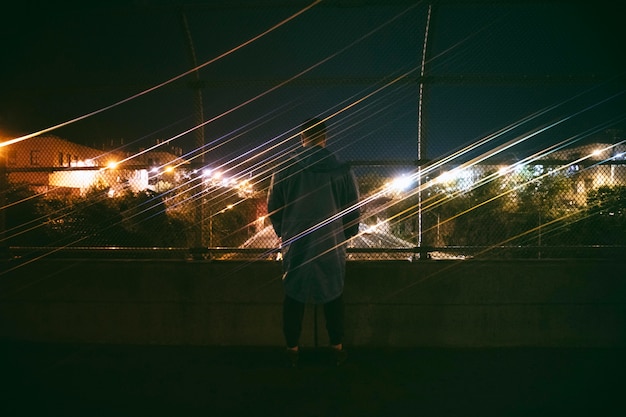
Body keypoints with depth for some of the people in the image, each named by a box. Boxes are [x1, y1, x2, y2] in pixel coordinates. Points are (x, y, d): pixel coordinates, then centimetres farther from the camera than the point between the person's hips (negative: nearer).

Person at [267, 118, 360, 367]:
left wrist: (284, 234, 18)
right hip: (332, 244, 0)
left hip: (295, 245, 0)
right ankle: (337, 349, 22)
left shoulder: (286, 169, -5)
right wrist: (346, 235, 16)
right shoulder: (342, 171, -6)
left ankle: (292, 350, 20)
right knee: (333, 296, 14)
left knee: (294, 297, 12)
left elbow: (273, 207, 2)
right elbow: (354, 209, 0)